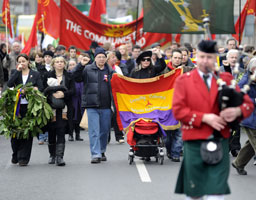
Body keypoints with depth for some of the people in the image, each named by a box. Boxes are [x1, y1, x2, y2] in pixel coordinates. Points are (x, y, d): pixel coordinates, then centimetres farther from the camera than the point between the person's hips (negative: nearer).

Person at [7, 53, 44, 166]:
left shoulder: (35, 74, 8)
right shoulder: (15, 73, 10)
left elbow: (40, 88, 2)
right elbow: (9, 84, -8)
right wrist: (18, 71, -10)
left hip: (29, 106, -1)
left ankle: (23, 158, 4)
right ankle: (16, 155, 24)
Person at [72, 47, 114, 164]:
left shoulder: (110, 71, 9)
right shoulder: (88, 69, 3)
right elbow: (76, 77, -7)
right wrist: (81, 65, -20)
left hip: (106, 106, 2)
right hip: (92, 106, -2)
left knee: (105, 130, 11)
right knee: (94, 131, -7)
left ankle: (102, 151, 28)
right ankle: (96, 155, -7)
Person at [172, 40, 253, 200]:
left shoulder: (226, 79, 8)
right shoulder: (183, 80, 3)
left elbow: (248, 104, 8)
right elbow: (178, 110, -6)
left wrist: (237, 111, -16)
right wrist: (205, 117, -16)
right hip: (194, 140, 0)